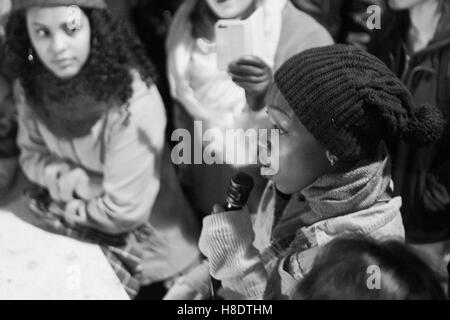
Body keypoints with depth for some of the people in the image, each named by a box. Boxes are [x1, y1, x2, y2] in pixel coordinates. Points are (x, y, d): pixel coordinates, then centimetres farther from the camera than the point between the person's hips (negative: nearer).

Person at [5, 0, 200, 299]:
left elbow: (124, 210, -26)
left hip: (149, 247, -5)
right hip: (85, 237, 5)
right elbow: (32, 154, 4)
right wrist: (67, 179, -16)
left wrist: (62, 208, -10)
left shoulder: (132, 100, -30)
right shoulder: (32, 85, -11)